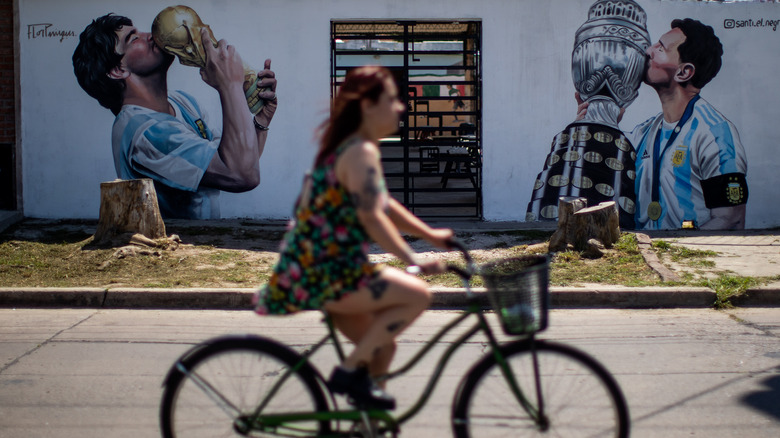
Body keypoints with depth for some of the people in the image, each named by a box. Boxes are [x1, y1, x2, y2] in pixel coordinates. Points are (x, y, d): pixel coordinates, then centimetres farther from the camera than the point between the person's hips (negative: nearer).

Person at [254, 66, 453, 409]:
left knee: (381, 351, 15)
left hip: (314, 268, 11)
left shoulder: (352, 148, 16)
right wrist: (412, 260, -29)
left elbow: (383, 204, 24)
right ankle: (349, 371, -11)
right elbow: (371, 216, -26)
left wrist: (430, 234, 22)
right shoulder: (361, 152, -16)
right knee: (417, 295, -18)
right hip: (322, 271, -11)